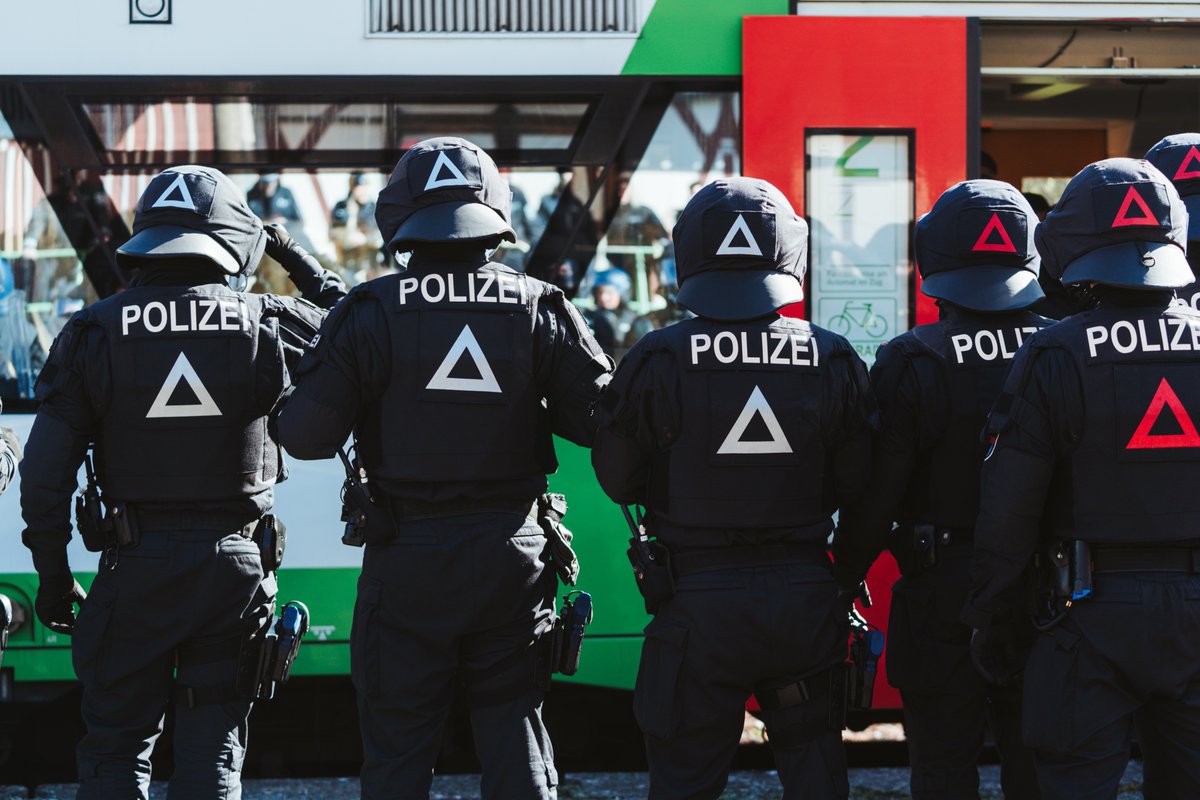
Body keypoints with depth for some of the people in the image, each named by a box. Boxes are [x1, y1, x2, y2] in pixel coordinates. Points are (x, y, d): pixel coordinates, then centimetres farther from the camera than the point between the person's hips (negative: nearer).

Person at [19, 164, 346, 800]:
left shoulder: (92, 333, -4)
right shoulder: (264, 325, -4)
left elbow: (45, 473, -5)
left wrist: (52, 575, 5)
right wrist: (303, 265, 25)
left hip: (134, 565, -1)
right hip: (233, 564, 1)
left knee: (114, 747, 9)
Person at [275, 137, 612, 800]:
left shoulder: (370, 312, -7)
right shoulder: (539, 309, -1)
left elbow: (303, 435, -9)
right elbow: (605, 419, -1)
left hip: (406, 563, -2)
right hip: (512, 556, 2)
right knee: (515, 738, 11)